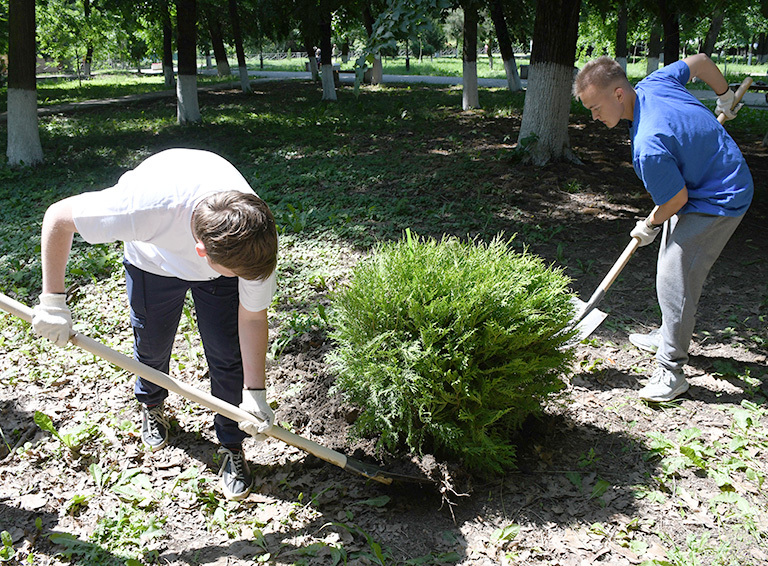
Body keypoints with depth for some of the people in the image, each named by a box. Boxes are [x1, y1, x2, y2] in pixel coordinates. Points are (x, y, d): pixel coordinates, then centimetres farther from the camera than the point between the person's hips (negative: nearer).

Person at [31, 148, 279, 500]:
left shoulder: (257, 242, -37)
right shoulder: (148, 206, -46)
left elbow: (252, 318, -21)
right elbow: (57, 217, -29)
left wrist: (255, 394, -19)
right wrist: (53, 301, -25)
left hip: (223, 253, 1)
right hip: (154, 258, 0)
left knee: (228, 354, -7)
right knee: (152, 346, 11)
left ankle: (231, 446, 14)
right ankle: (151, 407, 45)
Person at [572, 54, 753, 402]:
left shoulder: (648, 146, -34)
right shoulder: (654, 82, -8)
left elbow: (677, 199, -23)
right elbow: (700, 61, 9)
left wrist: (650, 226, -2)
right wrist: (725, 97, 27)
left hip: (717, 203, -10)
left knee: (675, 279, -12)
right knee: (674, 268, 20)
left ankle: (671, 372, -4)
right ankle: (670, 337, 37)